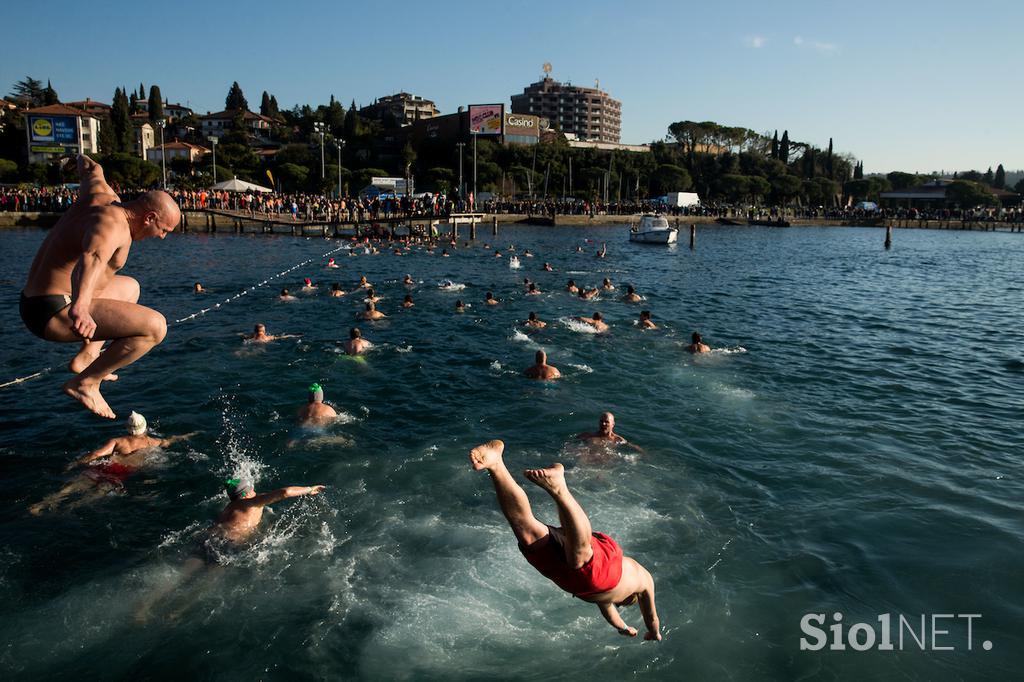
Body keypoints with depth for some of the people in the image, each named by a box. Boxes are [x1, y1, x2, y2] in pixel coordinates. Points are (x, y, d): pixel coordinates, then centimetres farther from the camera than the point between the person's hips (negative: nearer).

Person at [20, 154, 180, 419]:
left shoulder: (99, 197, 6)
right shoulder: (113, 225, -23)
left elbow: (90, 170, 30)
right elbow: (91, 260, -45)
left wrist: (88, 166, 55)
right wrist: (80, 308, -63)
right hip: (54, 314, -11)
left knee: (129, 286, 32)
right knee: (155, 326, -23)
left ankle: (87, 356, 18)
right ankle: (84, 383, -9)